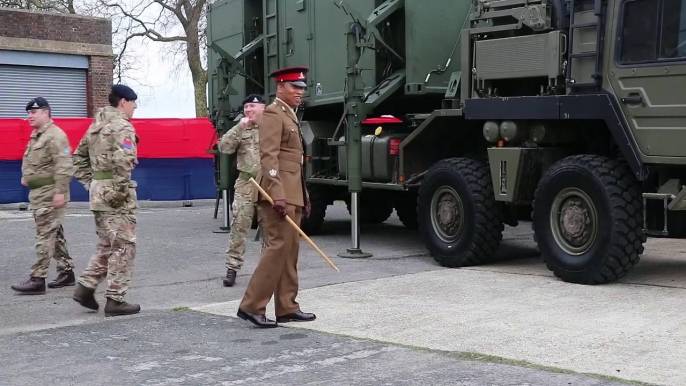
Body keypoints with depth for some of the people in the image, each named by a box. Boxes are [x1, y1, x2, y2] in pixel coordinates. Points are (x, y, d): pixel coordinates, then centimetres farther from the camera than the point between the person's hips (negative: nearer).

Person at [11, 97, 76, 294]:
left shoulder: (55, 136, -15)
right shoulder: (36, 135, 17)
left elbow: (63, 166, -22)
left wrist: (60, 192, -25)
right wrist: (26, 176, 16)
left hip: (50, 194, -10)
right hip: (38, 193, 10)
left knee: (45, 235, -8)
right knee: (54, 235, 15)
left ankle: (38, 279, -8)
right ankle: (66, 272, 23)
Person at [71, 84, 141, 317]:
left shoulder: (97, 125, 17)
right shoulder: (122, 126, -12)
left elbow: (79, 156, 21)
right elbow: (123, 159, -28)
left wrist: (89, 183, 16)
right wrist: (120, 188, -20)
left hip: (98, 190, 9)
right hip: (115, 193, -9)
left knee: (106, 245, 19)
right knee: (123, 247, -1)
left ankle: (85, 287, 13)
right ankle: (115, 300, 3)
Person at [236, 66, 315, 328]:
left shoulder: (290, 116, 22)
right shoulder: (273, 114, -9)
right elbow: (269, 157, -19)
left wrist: (303, 197, 21)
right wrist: (277, 194, -27)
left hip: (292, 195, 10)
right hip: (277, 194, -10)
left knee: (290, 250, 9)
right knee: (278, 247, -12)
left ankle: (286, 308, 13)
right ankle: (251, 306, -7)